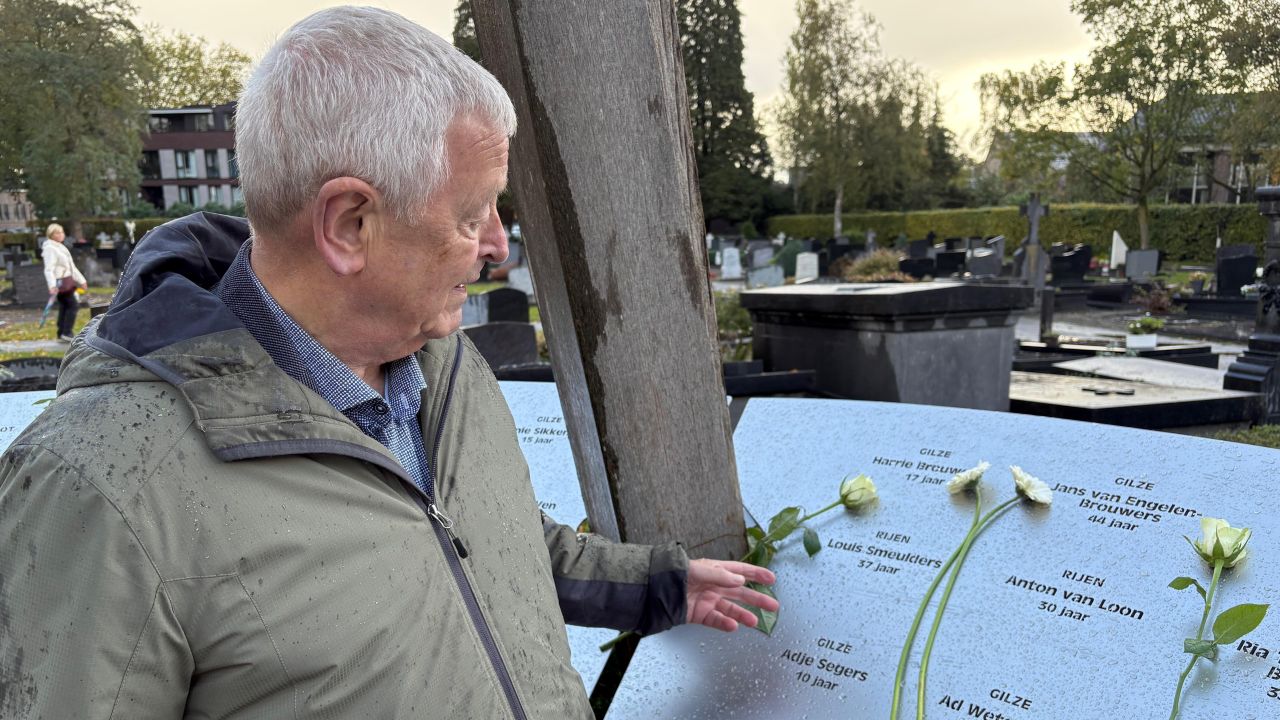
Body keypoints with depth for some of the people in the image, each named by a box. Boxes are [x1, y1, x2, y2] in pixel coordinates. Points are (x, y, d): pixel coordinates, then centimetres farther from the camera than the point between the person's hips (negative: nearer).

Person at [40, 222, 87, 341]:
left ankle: (62, 333, 15)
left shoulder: (61, 247, 17)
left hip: (66, 280, 9)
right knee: (73, 305, -10)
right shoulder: (50, 249, -12)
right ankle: (66, 333, -8)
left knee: (64, 307, 10)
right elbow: (49, 269, -22)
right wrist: (52, 286, -33)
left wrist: (81, 280, 27)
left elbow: (71, 267, 25)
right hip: (59, 282, -9)